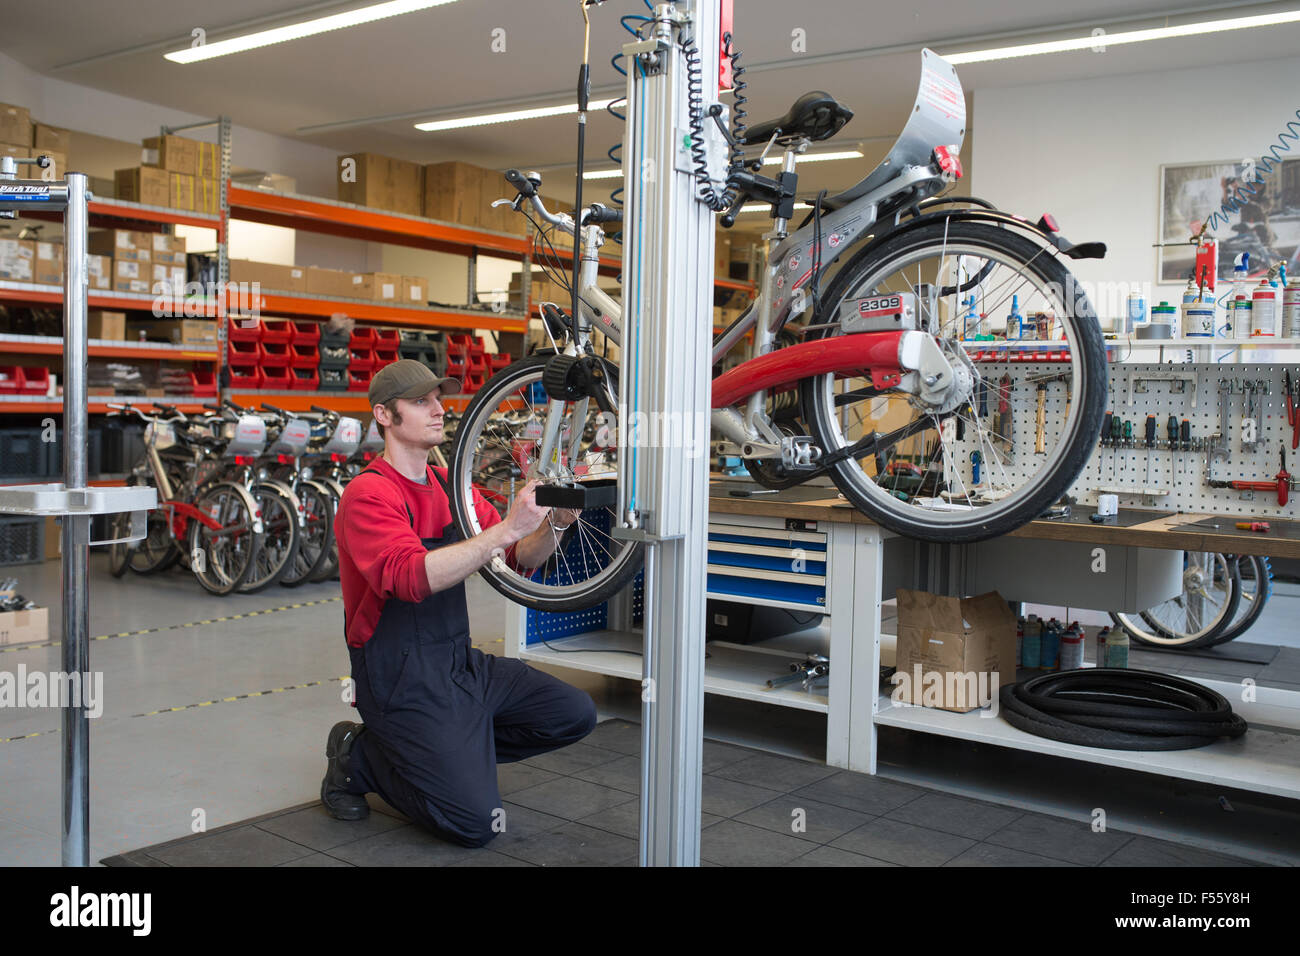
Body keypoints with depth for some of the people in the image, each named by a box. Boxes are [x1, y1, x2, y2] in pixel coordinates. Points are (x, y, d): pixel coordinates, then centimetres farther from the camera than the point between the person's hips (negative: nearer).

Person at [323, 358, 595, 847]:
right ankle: (360, 756, 9)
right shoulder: (368, 494, -16)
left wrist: (554, 523, -15)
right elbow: (412, 577, -33)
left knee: (576, 715, -2)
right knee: (476, 823, -13)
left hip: (460, 661, 8)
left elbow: (520, 559, 7)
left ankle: (451, 751, 12)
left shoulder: (451, 486, 8)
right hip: (401, 681, -8)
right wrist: (507, 528, -37)